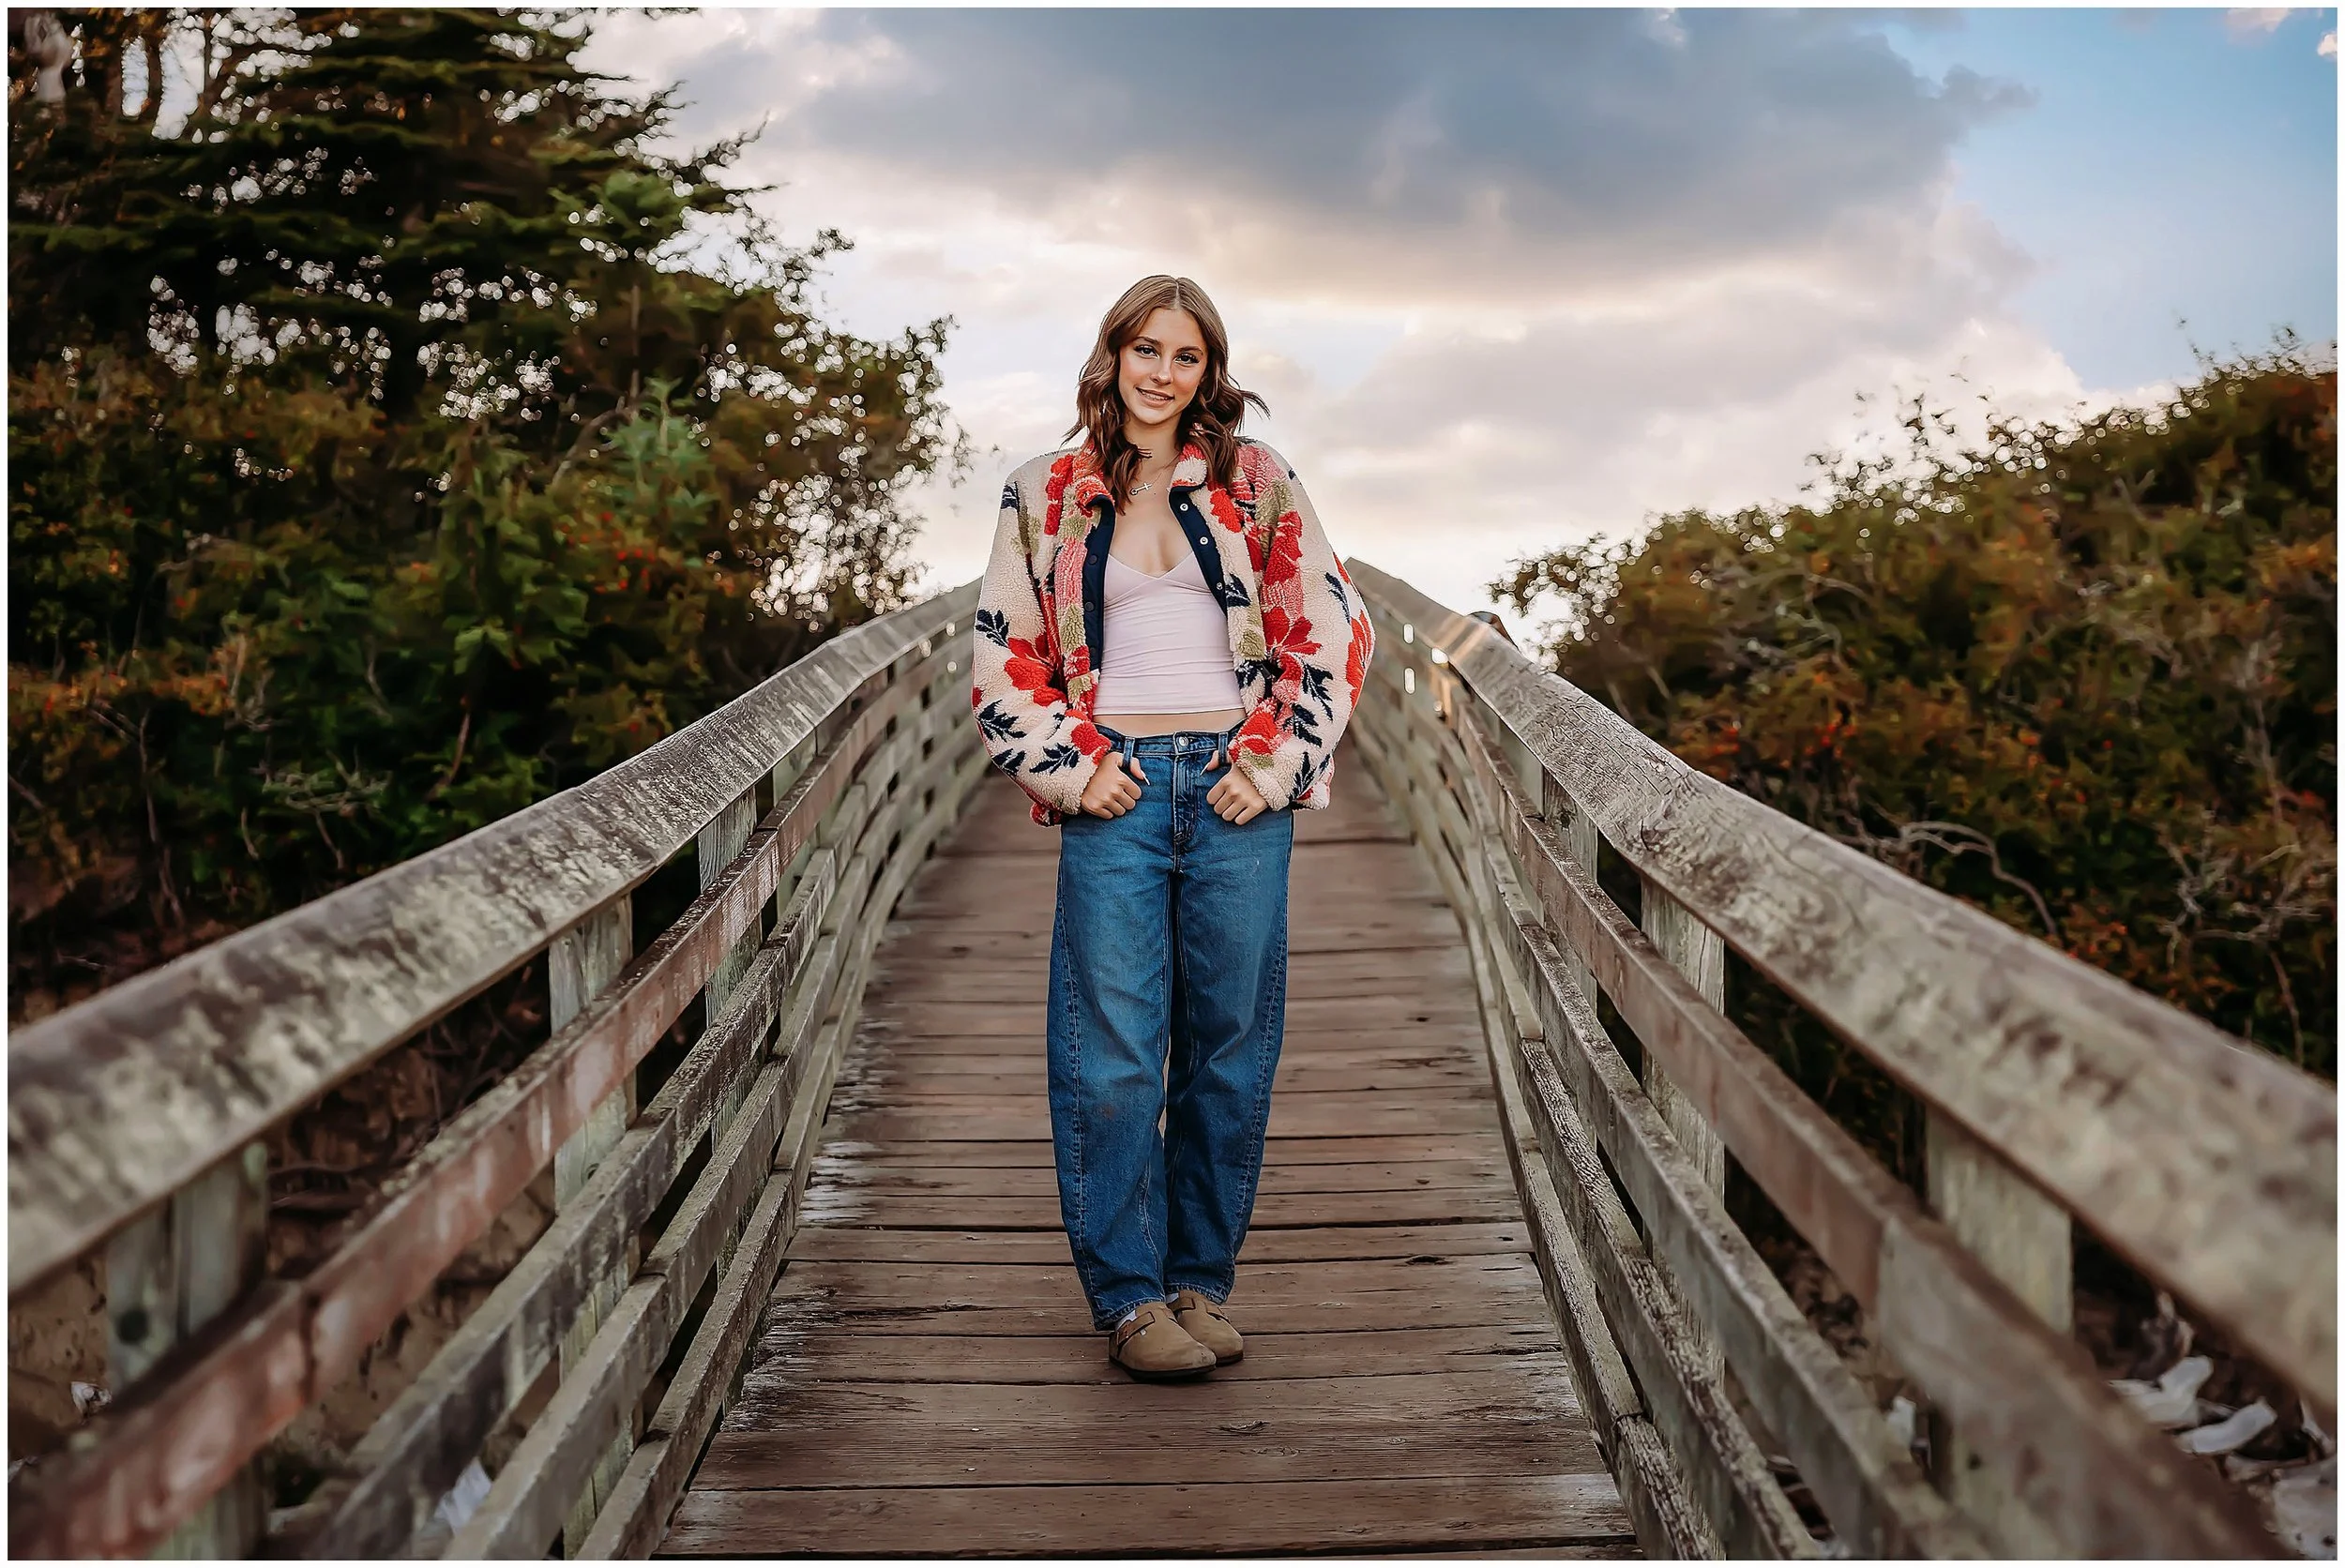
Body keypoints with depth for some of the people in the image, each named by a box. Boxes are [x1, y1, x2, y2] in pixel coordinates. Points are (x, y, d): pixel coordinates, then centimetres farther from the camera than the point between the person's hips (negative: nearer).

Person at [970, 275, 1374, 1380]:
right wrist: (1071, 771, -1)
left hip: (1237, 793, 1)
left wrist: (1275, 765, -2)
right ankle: (1129, 1297, 7)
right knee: (1111, 1052, -3)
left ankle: (1202, 1283, 17)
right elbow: (1002, 658, 10)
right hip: (1116, 793, 0)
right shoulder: (1046, 498, 8)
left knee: (1231, 1045, 5)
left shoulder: (1258, 486, 8)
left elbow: (1331, 634, 7)